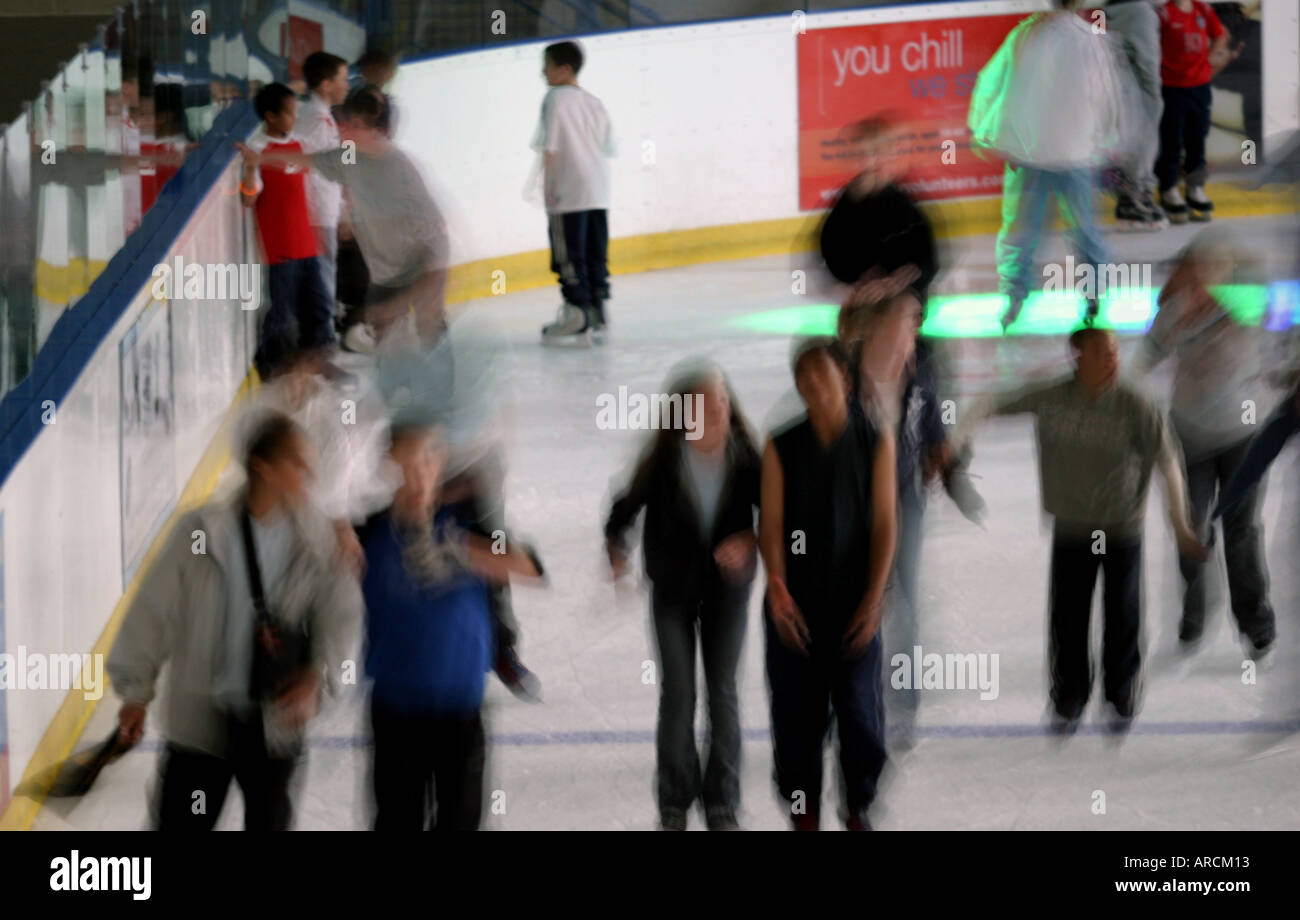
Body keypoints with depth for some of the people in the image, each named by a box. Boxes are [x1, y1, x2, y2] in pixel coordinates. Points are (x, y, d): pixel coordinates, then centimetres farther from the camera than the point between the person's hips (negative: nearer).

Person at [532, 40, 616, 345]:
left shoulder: (555, 99, -8)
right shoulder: (594, 103, 13)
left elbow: (550, 146, -13)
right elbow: (608, 147, 15)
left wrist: (547, 186, -10)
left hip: (568, 194, -7)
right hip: (599, 192, 7)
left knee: (569, 256, -3)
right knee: (595, 254, 13)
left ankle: (578, 319, -6)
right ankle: (597, 312, 17)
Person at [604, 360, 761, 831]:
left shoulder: (744, 459, -15)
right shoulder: (664, 462, -18)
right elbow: (627, 506, -5)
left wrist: (749, 540, -23)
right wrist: (616, 549, -17)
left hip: (728, 586, 1)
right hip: (673, 591, -1)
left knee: (723, 693, 5)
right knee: (677, 695, 1)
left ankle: (721, 801, 18)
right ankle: (675, 801, 17)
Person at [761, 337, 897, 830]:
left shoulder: (875, 441, -1)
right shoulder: (781, 447, 1)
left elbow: (885, 522, -3)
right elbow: (771, 522, -3)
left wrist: (874, 598, -10)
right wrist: (776, 588, -16)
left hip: (854, 602, -1)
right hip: (795, 604, 1)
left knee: (860, 707, 0)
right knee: (797, 709, 2)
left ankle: (858, 805, 16)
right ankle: (803, 806, 15)